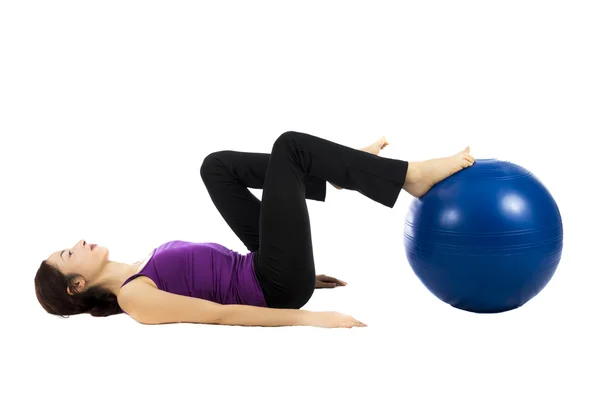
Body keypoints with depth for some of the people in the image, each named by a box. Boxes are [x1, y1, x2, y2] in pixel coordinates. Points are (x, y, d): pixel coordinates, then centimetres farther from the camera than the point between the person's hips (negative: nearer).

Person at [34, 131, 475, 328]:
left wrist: (305, 274, 21)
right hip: (277, 287, -9)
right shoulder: (134, 297, -15)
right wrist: (308, 317, -28)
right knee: (289, 147, -12)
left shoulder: (138, 273, 14)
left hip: (263, 271, 9)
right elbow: (220, 315, -23)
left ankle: (342, 172, 12)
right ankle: (412, 175, -3)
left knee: (217, 164, 9)